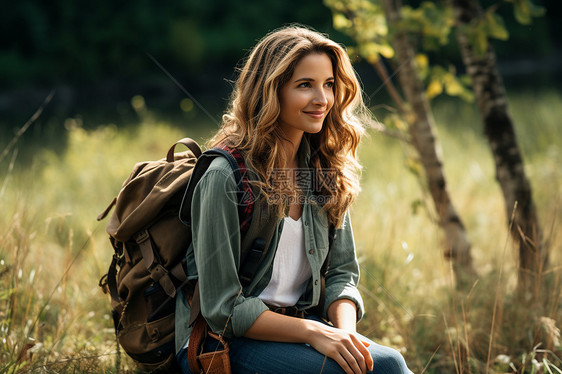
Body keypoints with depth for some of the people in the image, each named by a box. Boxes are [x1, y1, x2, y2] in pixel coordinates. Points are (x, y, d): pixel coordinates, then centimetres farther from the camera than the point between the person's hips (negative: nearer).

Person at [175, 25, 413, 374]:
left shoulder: (325, 173, 7)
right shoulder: (225, 175, -15)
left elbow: (341, 273, 10)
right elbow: (223, 308, -14)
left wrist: (346, 331, -11)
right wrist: (313, 332, -22)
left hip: (299, 325, 6)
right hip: (222, 343, -6)